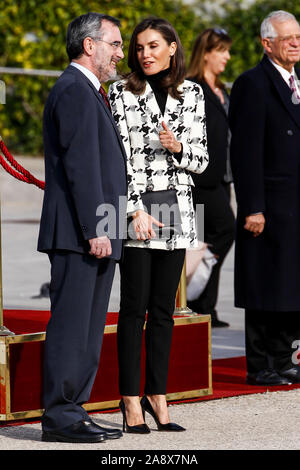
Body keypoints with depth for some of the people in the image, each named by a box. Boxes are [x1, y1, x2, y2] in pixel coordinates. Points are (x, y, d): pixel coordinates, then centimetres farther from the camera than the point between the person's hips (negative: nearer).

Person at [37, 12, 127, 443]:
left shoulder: (86, 92, 22)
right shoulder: (75, 90, -11)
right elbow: (80, 165, -18)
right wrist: (94, 229, -21)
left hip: (95, 234, 11)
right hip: (79, 233, -11)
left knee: (87, 330, 11)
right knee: (71, 326, -8)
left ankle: (73, 411, 15)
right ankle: (60, 416, -6)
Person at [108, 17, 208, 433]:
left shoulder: (191, 94, 10)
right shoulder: (122, 92, 1)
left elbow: (201, 160, 10)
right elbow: (120, 155, -6)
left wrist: (177, 146, -10)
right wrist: (136, 210, -14)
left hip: (176, 208, 3)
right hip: (134, 205, -3)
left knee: (164, 308, 5)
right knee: (135, 305, -3)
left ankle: (157, 397, 10)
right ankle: (131, 401, 0)